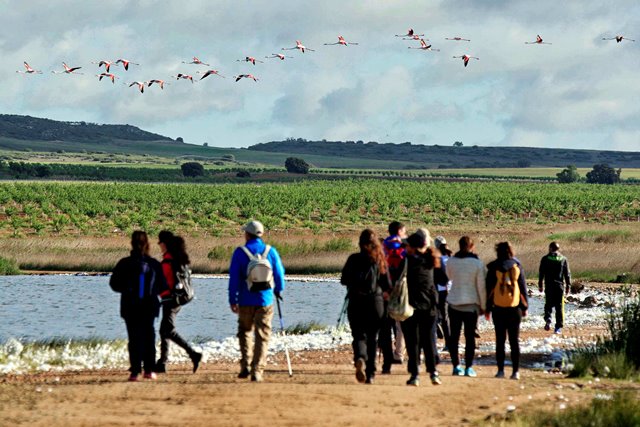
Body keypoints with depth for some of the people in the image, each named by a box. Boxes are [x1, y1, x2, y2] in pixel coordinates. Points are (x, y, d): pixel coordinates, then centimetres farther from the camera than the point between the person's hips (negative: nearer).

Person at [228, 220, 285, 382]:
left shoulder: (240, 252, -6)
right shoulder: (270, 251, -1)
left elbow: (234, 277, -6)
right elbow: (279, 273, 7)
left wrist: (232, 300, -1)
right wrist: (278, 290, 26)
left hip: (246, 300, 0)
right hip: (265, 300, 0)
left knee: (245, 332, 19)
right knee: (262, 336, 2)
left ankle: (245, 366, 10)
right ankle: (257, 371, -5)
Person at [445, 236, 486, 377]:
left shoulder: (451, 261, -2)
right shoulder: (477, 263, -9)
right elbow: (481, 286, -6)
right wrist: (483, 306, 2)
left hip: (454, 303, 2)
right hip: (471, 304, -2)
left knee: (454, 336, 10)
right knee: (470, 336, 4)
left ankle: (456, 366, 9)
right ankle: (468, 367, -1)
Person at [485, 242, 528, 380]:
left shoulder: (493, 268, -3)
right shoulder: (517, 267, 0)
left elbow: (489, 289, -1)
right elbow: (523, 288, 3)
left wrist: (487, 308, 6)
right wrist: (525, 307, 10)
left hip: (498, 308, -1)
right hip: (515, 308, 1)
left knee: (500, 340, 6)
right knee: (514, 340, 4)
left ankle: (500, 370, 3)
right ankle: (516, 371, 0)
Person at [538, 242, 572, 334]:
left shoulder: (545, 259, 1)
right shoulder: (563, 259, 3)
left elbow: (541, 273, 1)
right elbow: (567, 274, 3)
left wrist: (540, 285, 7)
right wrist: (568, 286, 8)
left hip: (549, 286, 0)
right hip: (560, 285, 0)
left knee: (548, 304, 12)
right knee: (560, 306, 4)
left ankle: (548, 319, -15)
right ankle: (559, 327, 2)